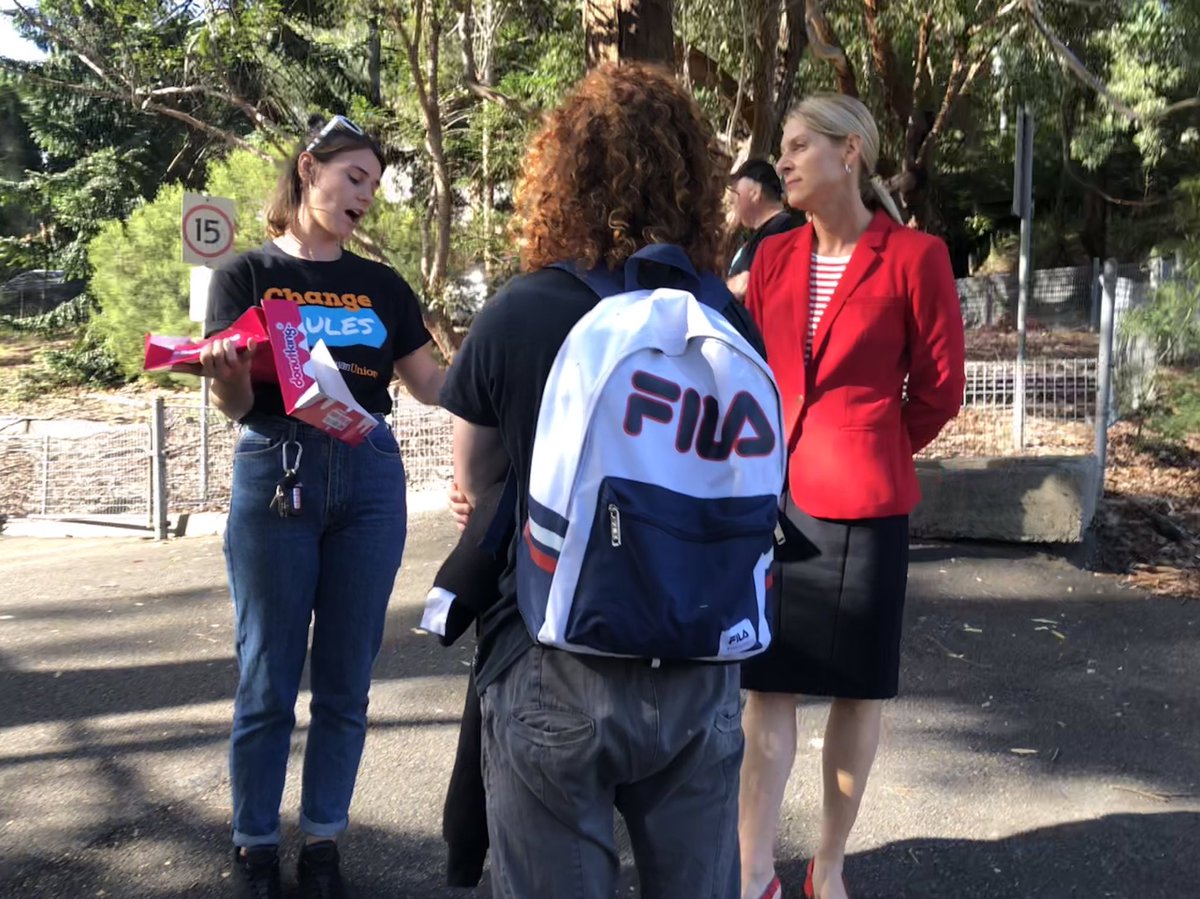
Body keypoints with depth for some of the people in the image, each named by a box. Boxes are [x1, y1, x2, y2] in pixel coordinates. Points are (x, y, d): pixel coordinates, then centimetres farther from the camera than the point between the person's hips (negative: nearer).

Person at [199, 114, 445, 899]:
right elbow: (237, 403, -5)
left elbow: (433, 383, 12)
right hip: (275, 473, -3)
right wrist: (227, 376, -27)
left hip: (370, 478, 3)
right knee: (268, 680, 3)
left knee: (346, 679, 8)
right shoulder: (248, 273, 2)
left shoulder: (382, 286, 12)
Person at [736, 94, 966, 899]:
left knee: (858, 688, 9)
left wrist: (866, 454, 8)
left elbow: (940, 388, -1)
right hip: (770, 498, 4)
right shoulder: (774, 258, 7)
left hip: (863, 505, -3)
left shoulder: (915, 256, -7)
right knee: (767, 685, 6)